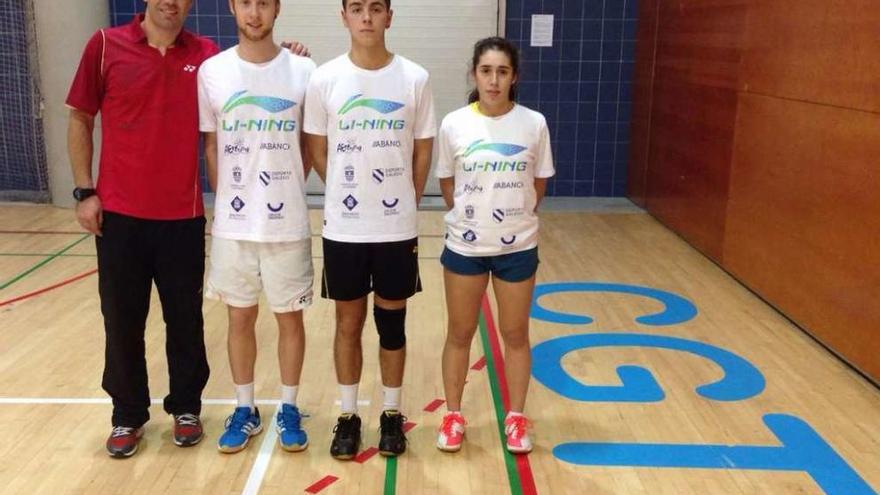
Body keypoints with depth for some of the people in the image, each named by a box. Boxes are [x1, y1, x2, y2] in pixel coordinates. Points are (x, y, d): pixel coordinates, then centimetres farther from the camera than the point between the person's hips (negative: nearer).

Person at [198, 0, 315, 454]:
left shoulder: (303, 71, -3)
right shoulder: (211, 71, 0)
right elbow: (211, 146, 6)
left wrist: (288, 188, 1)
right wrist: (225, 199, 3)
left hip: (287, 225, -1)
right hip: (232, 225, 1)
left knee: (290, 316, 9)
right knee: (240, 317, 12)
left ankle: (289, 410, 26)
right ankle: (245, 409, 28)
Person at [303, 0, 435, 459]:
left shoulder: (415, 78, -3)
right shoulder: (324, 79, -3)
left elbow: (423, 151, 4)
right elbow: (317, 151, 5)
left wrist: (404, 203, 6)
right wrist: (349, 195, 6)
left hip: (398, 229, 0)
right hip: (342, 229, 0)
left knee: (392, 322, 11)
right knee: (348, 322, 11)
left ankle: (392, 414, 27)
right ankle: (348, 415, 26)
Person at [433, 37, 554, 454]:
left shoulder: (534, 124, -7)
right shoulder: (454, 124, -7)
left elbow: (539, 184, 5)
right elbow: (447, 184, 5)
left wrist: (516, 219, 5)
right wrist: (469, 217, 5)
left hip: (517, 247, 0)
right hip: (464, 246, 0)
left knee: (516, 334, 12)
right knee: (460, 334, 12)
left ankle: (516, 418, 29)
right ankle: (453, 417, 28)